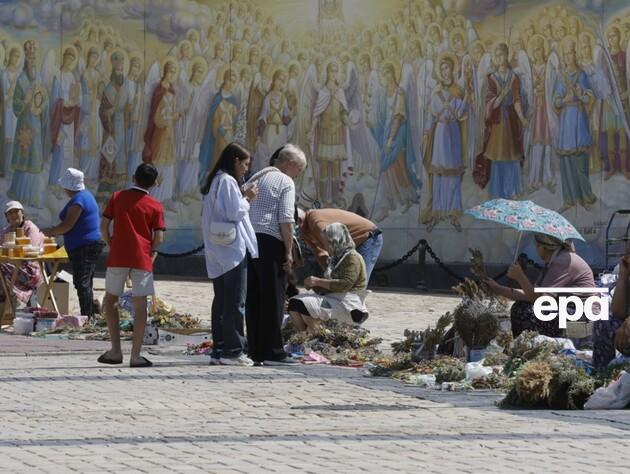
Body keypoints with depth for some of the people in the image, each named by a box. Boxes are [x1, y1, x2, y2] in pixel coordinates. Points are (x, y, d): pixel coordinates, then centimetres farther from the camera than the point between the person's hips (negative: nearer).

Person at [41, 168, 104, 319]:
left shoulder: (77, 200, -16)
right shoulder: (86, 195, 16)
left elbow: (68, 225, -20)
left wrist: (50, 231, -5)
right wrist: (55, 232, 19)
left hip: (83, 248, -11)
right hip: (92, 245, 11)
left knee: (82, 283, -10)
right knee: (86, 283, 16)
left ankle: (86, 316, -13)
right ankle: (90, 316, 20)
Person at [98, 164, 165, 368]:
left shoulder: (117, 197, 4)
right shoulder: (155, 206, 1)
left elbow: (104, 226, 1)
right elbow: (159, 238, -4)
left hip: (118, 257, 1)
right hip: (142, 258, -1)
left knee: (110, 299, 14)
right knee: (140, 305, 2)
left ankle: (115, 351, 8)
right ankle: (136, 355, -2)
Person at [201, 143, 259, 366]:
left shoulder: (215, 182, 18)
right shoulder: (227, 181, -11)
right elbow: (235, 213, -17)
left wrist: (243, 198, 14)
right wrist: (247, 198, -1)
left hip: (218, 254, 10)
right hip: (233, 250, -10)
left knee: (221, 301, 11)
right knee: (235, 302, -6)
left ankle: (218, 350, 11)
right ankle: (233, 351, -6)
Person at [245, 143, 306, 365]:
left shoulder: (256, 179, 21)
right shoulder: (285, 182, -2)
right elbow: (286, 219, -11)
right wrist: (289, 251, -9)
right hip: (270, 241, -7)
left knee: (253, 298, 8)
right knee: (273, 298, -4)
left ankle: (255, 351, 9)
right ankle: (272, 351, -5)